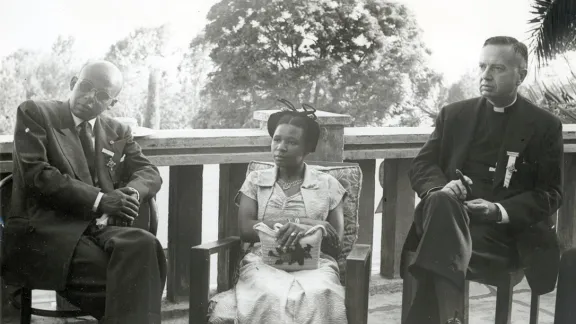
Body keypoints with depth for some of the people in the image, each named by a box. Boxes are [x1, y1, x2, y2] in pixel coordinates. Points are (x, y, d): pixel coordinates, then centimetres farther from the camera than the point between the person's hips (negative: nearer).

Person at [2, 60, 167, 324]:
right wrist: (99, 200, -16)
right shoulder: (35, 113, 6)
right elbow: (36, 173, -6)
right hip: (46, 230, -4)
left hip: (102, 228, 5)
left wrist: (131, 193, -11)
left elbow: (149, 173, 15)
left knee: (143, 245, -31)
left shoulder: (117, 133, 22)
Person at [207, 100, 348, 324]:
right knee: (270, 297, -37)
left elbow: (336, 239, 9)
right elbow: (245, 229, 1)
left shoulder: (327, 185, 15)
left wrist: (307, 229, -11)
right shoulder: (255, 181, 16)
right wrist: (299, 221, -8)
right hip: (264, 262, 0)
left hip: (315, 263, 0)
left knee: (315, 296, -37)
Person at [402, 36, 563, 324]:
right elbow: (421, 165, 12)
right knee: (442, 201, -37)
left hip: (506, 230, -3)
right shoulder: (454, 114, 16)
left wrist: (500, 211, -15)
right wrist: (440, 189, -14)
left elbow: (550, 194, 4)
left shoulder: (545, 125, 7)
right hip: (452, 217, 3)